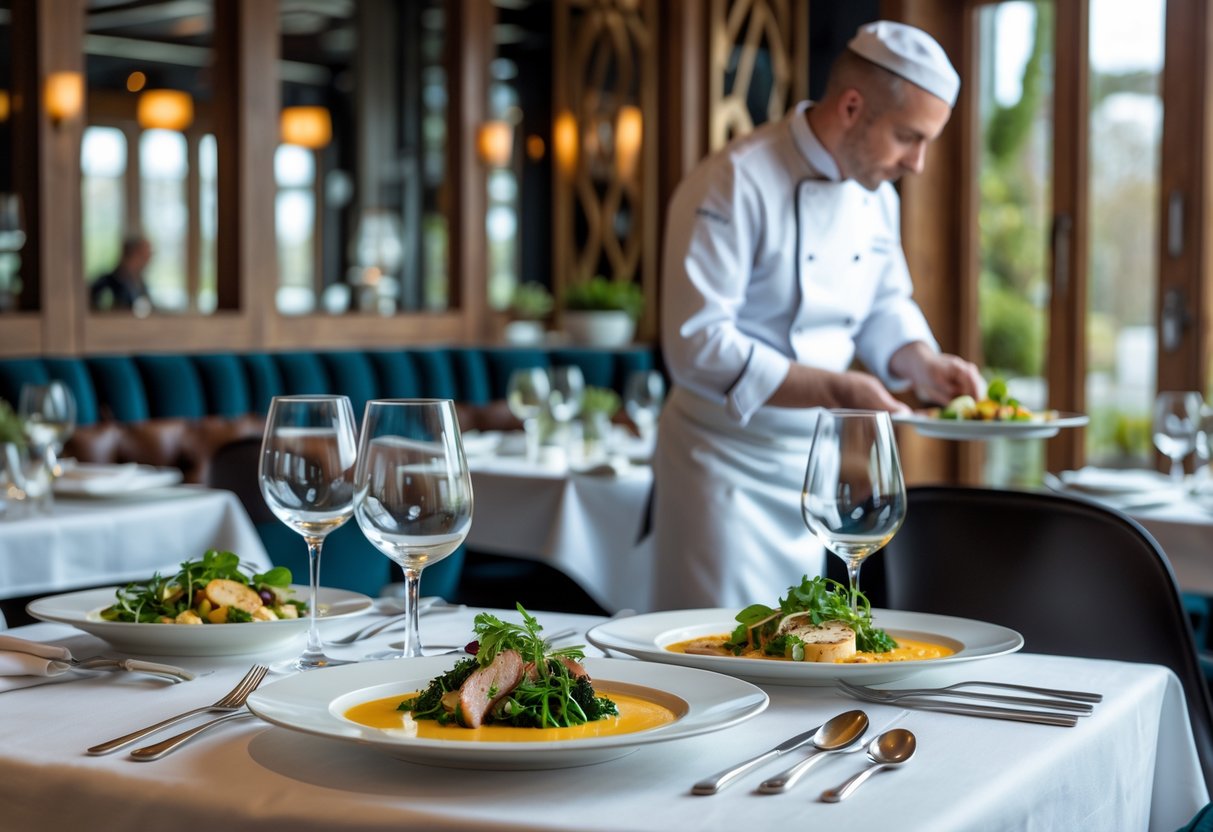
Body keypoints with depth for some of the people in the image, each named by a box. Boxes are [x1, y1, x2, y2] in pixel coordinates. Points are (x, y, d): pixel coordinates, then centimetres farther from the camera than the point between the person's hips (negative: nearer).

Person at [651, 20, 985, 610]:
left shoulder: (877, 196, 5)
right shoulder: (734, 184, -20)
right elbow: (696, 347, -25)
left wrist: (921, 365, -5)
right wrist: (836, 391, -28)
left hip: (825, 462, 7)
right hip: (730, 466, -7)